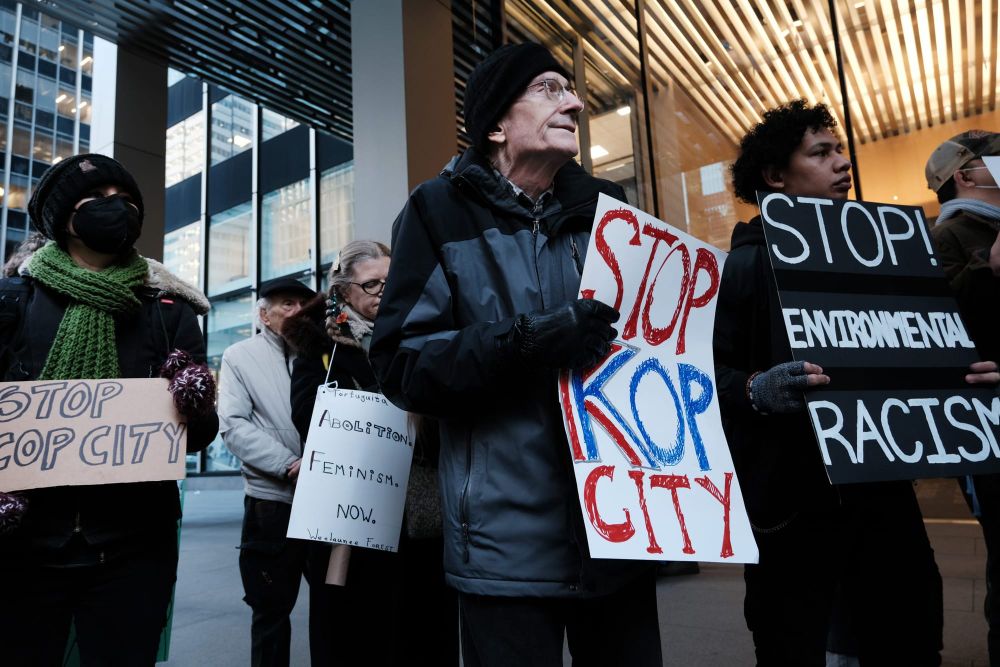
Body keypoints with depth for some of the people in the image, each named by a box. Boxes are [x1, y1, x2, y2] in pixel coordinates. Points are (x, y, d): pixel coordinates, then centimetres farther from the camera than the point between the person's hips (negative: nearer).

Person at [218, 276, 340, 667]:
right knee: (271, 609, 11)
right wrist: (288, 465, -17)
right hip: (272, 503, -2)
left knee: (331, 605, 11)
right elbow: (233, 425, -7)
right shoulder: (240, 357, 4)